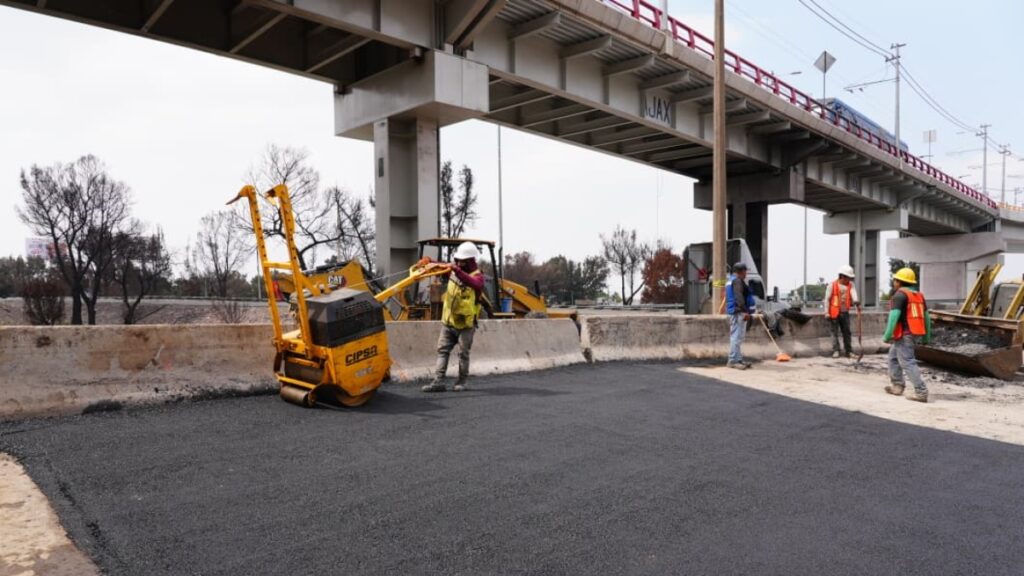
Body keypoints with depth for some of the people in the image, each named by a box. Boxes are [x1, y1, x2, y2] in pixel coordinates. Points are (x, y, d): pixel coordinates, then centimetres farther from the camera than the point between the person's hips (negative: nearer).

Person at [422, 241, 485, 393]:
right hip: (448, 321, 6)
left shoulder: (477, 275, -10)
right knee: (442, 350, 2)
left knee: (463, 353, 4)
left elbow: (476, 284, -33)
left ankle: (461, 383, 15)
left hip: (465, 323, -5)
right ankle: (438, 381, 2)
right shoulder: (453, 271, 7)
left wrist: (458, 271, -45)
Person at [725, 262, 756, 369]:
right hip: (738, 312, -11)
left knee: (736, 336, 13)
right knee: (737, 336, -12)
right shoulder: (737, 280, -10)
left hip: (734, 312, 11)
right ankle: (733, 361, -14)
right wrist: (745, 311, -24)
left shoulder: (731, 280, 23)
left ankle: (738, 359, 18)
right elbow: (739, 297, -21)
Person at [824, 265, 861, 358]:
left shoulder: (850, 285, 7)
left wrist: (856, 302, -35)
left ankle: (849, 351, 13)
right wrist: (827, 312, -10)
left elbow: (854, 293, -14)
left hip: (845, 313, 4)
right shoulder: (832, 285, -5)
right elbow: (827, 299, -5)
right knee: (835, 332, -1)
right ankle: (835, 351, 2)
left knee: (847, 332, 8)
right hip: (835, 313, -4)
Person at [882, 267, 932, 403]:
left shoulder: (900, 295, -10)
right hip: (914, 333, 9)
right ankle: (897, 386, 23)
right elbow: (926, 316, 18)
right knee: (893, 356, 21)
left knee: (907, 362, -8)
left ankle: (921, 392, -13)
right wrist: (927, 336, 24)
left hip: (904, 334, -9)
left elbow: (894, 316, -20)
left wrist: (887, 335, -19)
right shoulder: (918, 295, 16)